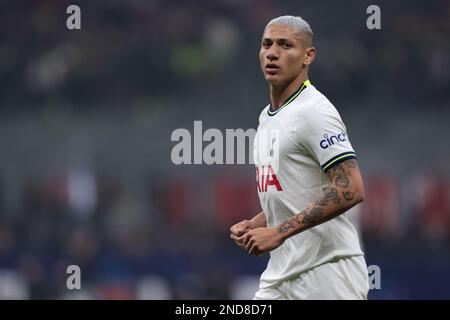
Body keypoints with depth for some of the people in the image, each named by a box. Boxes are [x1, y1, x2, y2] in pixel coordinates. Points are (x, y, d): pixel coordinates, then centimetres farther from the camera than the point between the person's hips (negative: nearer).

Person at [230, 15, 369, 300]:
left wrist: (279, 232, -21)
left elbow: (350, 190, -22)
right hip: (280, 274, 9)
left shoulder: (314, 111, -12)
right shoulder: (268, 117, 17)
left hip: (327, 275, -8)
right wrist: (255, 224, 8)